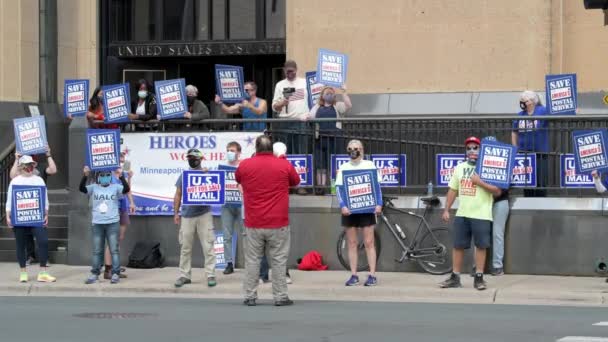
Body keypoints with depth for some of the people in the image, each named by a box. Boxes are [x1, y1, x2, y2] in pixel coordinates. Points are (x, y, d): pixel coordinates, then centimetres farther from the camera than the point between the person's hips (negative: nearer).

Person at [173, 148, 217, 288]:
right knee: (185, 247, 6)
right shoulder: (183, 176, 9)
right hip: (187, 215, 2)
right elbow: (178, 195, 12)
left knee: (208, 246, -3)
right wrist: (176, 213, 5)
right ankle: (184, 275, 12)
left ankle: (211, 275, 1)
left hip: (204, 214, -2)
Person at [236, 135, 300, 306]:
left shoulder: (245, 165, -3)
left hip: (253, 223, 1)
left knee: (252, 260, 8)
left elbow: (238, 178, 19)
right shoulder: (284, 165, -5)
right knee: (278, 260, 3)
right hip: (278, 223, -1)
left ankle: (250, 296, 7)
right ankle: (280, 297, 3)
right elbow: (296, 181, 13)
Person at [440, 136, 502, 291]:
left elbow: (497, 191, -11)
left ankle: (479, 278, 7)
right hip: (462, 214, 5)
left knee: (480, 246, 0)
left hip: (481, 215, -5)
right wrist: (446, 210, 10)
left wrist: (480, 182, -18)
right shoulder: (459, 168, 12)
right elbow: (453, 190, 15)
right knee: (458, 246, 6)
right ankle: (455, 278, 12)